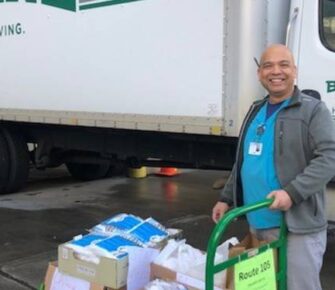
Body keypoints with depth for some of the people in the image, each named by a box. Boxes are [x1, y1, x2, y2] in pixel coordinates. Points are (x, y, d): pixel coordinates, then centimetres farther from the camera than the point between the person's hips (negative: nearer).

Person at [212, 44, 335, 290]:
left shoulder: (313, 110, -6)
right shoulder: (256, 111, 16)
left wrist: (292, 192, -27)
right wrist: (226, 198, 18)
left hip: (297, 226, -7)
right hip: (258, 224, 7)